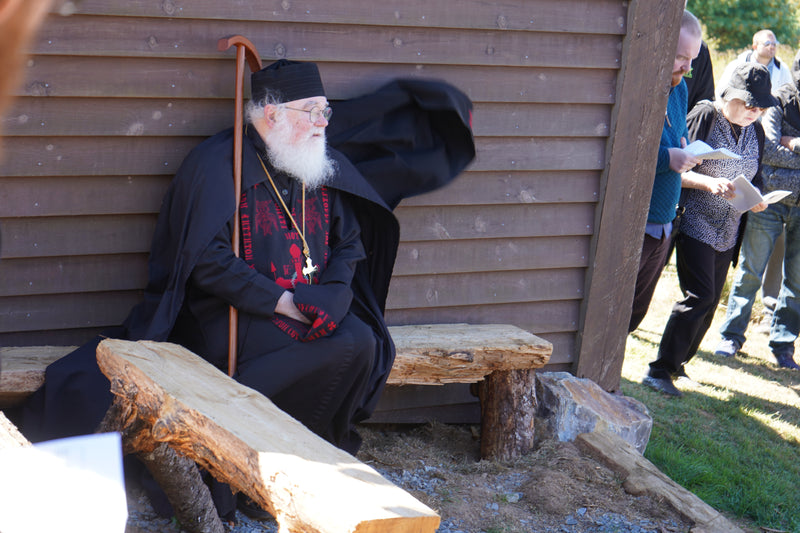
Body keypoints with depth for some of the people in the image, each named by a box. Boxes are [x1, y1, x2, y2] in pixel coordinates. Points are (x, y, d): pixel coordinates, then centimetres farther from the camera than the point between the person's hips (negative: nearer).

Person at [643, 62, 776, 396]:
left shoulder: (755, 131, 9)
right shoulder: (704, 116, -11)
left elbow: (754, 178, 19)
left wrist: (756, 199, -3)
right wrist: (709, 183, -29)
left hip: (727, 232, 7)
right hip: (695, 222, -7)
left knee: (710, 300, 9)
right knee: (699, 296, -15)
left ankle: (677, 362, 26)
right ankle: (660, 371, -8)